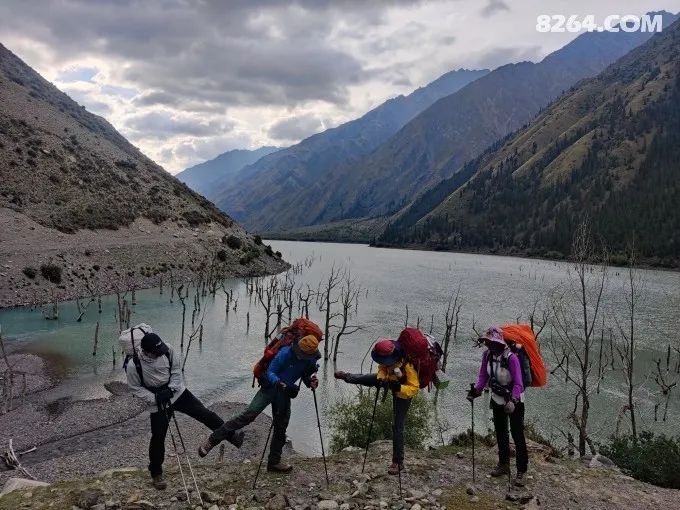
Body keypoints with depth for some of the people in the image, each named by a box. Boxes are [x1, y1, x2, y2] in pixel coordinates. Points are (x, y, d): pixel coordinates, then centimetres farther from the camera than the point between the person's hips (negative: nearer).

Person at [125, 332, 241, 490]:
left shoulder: (167, 350, -20)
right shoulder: (133, 365, -26)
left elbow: (176, 368, -4)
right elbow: (135, 388, -11)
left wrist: (171, 388, -16)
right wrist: (154, 398, -21)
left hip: (177, 392, 2)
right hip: (157, 404, -2)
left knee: (204, 414, 1)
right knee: (158, 437, 2)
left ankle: (230, 434, 18)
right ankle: (156, 474, 22)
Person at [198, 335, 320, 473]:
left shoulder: (310, 361, -6)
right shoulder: (286, 353, -22)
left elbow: (305, 376, 11)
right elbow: (270, 372, -18)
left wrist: (311, 382, -11)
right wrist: (277, 381, -37)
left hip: (284, 394, 5)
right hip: (269, 387, -5)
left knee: (281, 428, 8)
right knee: (248, 415, -18)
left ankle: (274, 462, 24)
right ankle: (212, 440, -15)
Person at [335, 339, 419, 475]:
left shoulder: (408, 366, -44)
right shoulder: (388, 361, -28)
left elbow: (414, 388, -38)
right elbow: (382, 369, -9)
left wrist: (398, 388, -51)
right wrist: (381, 377, -29)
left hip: (403, 392, -5)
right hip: (390, 380, 5)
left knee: (397, 427, -2)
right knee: (365, 379, 16)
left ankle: (398, 462, 8)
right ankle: (347, 377, 48)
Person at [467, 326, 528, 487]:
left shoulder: (511, 357, -29)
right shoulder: (487, 355, -12)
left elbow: (518, 383, -31)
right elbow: (483, 376, -3)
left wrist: (513, 401, -43)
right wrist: (476, 390, -16)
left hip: (514, 400, -6)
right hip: (497, 398, 6)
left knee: (517, 434, -4)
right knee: (500, 432, 18)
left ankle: (522, 471, 7)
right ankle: (503, 464, 35)